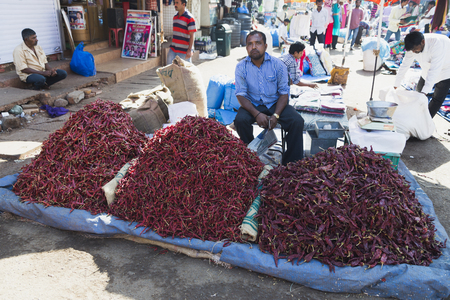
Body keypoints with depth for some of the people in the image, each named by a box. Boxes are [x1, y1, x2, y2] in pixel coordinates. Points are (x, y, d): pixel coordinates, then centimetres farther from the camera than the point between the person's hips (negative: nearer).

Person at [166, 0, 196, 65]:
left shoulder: (189, 18, -11)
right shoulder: (175, 17, 13)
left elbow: (191, 35, -14)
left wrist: (189, 50, -21)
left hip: (184, 51, -7)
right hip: (173, 49, 7)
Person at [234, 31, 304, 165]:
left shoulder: (278, 65, -5)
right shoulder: (241, 67, -5)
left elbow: (284, 93, -4)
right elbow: (241, 95, -8)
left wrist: (275, 115, -21)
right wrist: (257, 114, -25)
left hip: (275, 104, 0)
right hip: (252, 105, 0)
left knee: (297, 121, -24)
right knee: (240, 120, -31)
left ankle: (292, 163, -10)